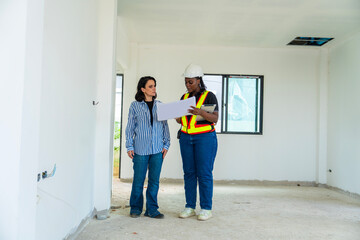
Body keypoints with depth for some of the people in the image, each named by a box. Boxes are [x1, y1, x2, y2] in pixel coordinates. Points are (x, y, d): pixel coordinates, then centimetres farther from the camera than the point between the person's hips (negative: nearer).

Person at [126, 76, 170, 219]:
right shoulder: (135, 106, 3)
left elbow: (165, 126, 12)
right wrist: (129, 146, -1)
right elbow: (130, 127, 4)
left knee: (154, 181, 6)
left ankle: (151, 209, 17)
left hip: (157, 149, 2)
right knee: (138, 180, 3)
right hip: (140, 149, -2)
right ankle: (135, 208, 20)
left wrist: (166, 144, 6)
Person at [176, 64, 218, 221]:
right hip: (186, 138, 5)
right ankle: (190, 207, 13)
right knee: (189, 173, 5)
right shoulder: (184, 97, 13)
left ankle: (206, 209, 5)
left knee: (204, 174, -4)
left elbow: (215, 118, -13)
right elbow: (180, 120, 14)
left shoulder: (209, 96, -3)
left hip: (205, 137, -5)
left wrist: (200, 112, -29)